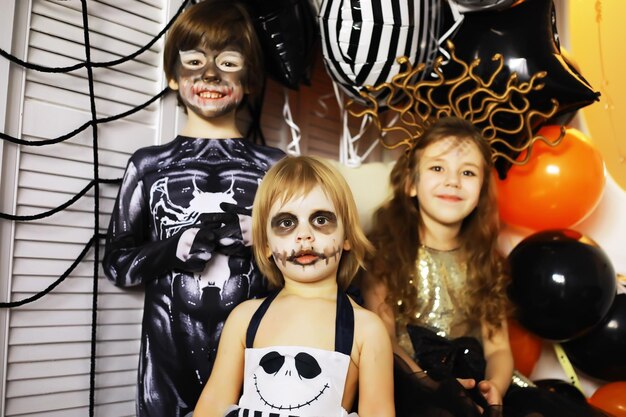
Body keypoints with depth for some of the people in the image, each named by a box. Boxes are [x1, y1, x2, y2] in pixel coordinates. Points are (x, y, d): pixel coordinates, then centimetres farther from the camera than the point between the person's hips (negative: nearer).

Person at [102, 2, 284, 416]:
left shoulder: (273, 166, 3)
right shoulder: (149, 165, 4)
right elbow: (117, 261, 6)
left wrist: (262, 237, -11)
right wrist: (175, 249, -12)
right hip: (169, 351, 0)